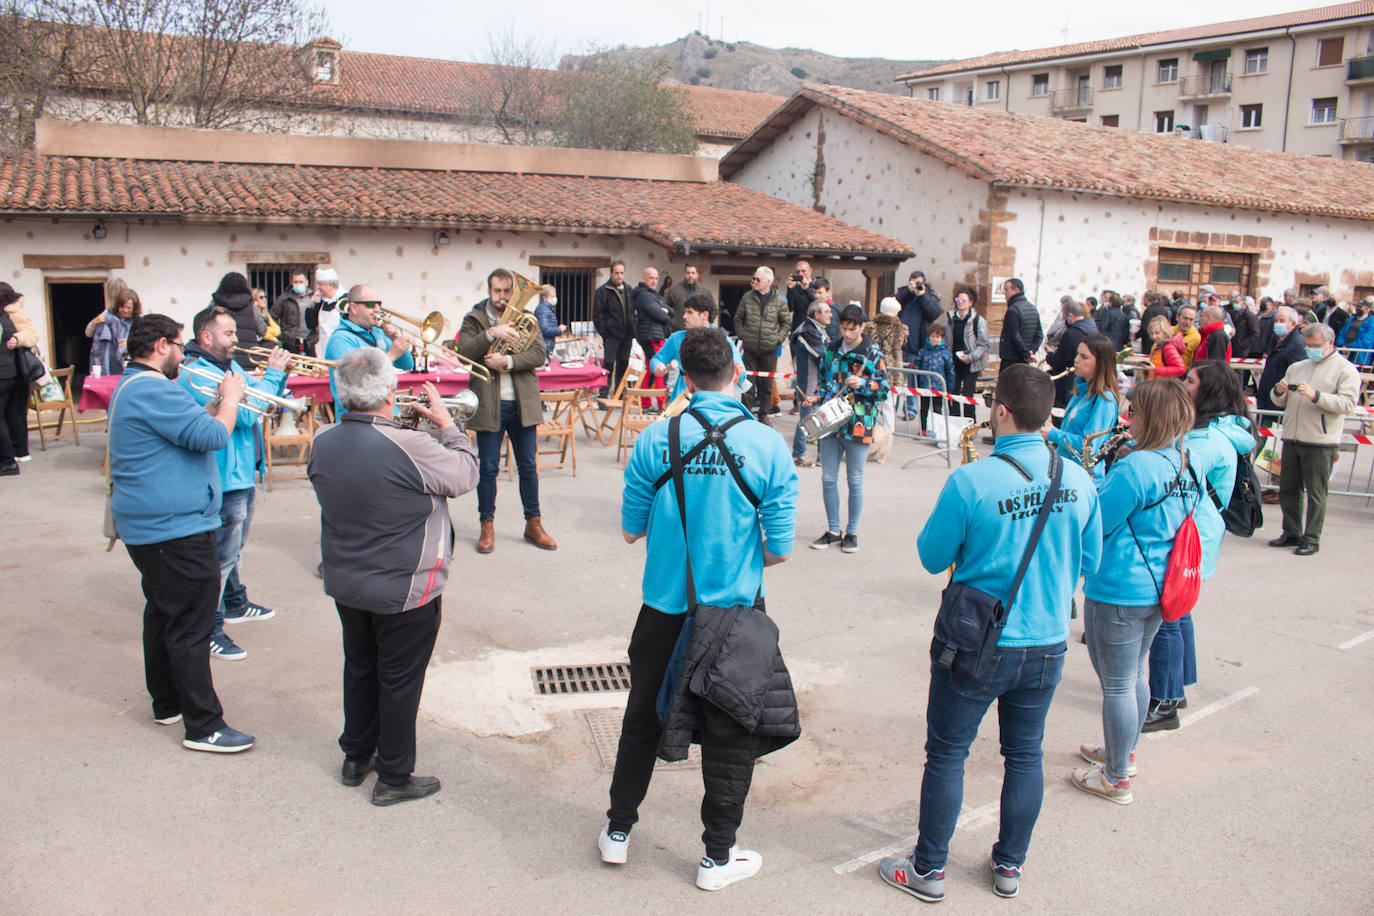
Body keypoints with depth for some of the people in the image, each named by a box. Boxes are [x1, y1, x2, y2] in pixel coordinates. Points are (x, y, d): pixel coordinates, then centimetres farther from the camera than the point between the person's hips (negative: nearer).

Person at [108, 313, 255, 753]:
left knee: (163, 613, 20)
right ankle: (203, 726, -2)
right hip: (176, 528, -11)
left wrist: (219, 403, 10)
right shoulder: (154, 389, -20)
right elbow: (212, 436, -25)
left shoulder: (130, 387, 16)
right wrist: (230, 400, -9)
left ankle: (167, 703, 32)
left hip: (146, 526, 12)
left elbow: (186, 427, 21)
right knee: (190, 626, -7)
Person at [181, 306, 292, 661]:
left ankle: (235, 603, 42)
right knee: (222, 555, -5)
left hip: (243, 473, 10)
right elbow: (245, 414, -27)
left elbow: (259, 399, 17)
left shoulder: (229, 365, 10)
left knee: (233, 546, 25)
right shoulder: (196, 375, -20)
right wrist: (273, 373, -18)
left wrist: (279, 374, 0)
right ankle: (209, 630, 2)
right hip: (224, 480, -10)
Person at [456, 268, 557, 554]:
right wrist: (491, 333, -26)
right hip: (489, 405, -2)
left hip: (522, 403, 2)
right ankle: (487, 525, 17)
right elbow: (464, 351, -13)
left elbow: (539, 355, -5)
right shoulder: (474, 319, 3)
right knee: (488, 469, 4)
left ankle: (533, 523, 21)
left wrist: (507, 362, -18)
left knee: (528, 466, 9)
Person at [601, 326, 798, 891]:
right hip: (735, 610, -2)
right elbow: (780, 550, -11)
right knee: (729, 735, 13)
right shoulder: (767, 446, -13)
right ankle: (717, 857, 26)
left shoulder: (655, 440, -10)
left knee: (644, 717, 21)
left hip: (665, 607, 2)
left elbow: (630, 530, -1)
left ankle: (618, 831, 35)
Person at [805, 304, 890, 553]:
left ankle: (852, 532, 19)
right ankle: (833, 530, 21)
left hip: (858, 425, -4)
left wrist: (862, 384, -22)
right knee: (828, 478, 8)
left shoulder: (873, 355, -5)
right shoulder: (831, 351, 8)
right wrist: (817, 397, 1)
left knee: (855, 481, 5)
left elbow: (884, 390, -6)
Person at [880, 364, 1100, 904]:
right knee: (1025, 754, 18)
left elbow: (932, 557, -9)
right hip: (1049, 644, 4)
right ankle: (1009, 866, 33)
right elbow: (1088, 562, 6)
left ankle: (928, 870, 23)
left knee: (946, 755, 11)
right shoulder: (1078, 480, -7)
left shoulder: (970, 482, -22)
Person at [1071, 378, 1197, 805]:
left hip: (1118, 594, -9)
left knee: (1116, 686, 4)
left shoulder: (1135, 469, -25)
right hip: (1157, 589, 9)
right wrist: (1111, 462, 7)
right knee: (1134, 675, 25)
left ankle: (1117, 780, 17)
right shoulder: (1185, 465, 3)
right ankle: (1124, 752, 43)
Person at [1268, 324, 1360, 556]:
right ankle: (1292, 534, 21)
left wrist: (1315, 395, -23)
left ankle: (1312, 539, 6)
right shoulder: (1297, 367, 17)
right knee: (1288, 489, 10)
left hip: (1320, 443, -6)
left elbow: (1348, 405, -13)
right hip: (1291, 440, 6)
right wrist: (1279, 391, -4)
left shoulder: (1345, 370, 0)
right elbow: (1279, 402, 19)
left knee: (1316, 493, -1)